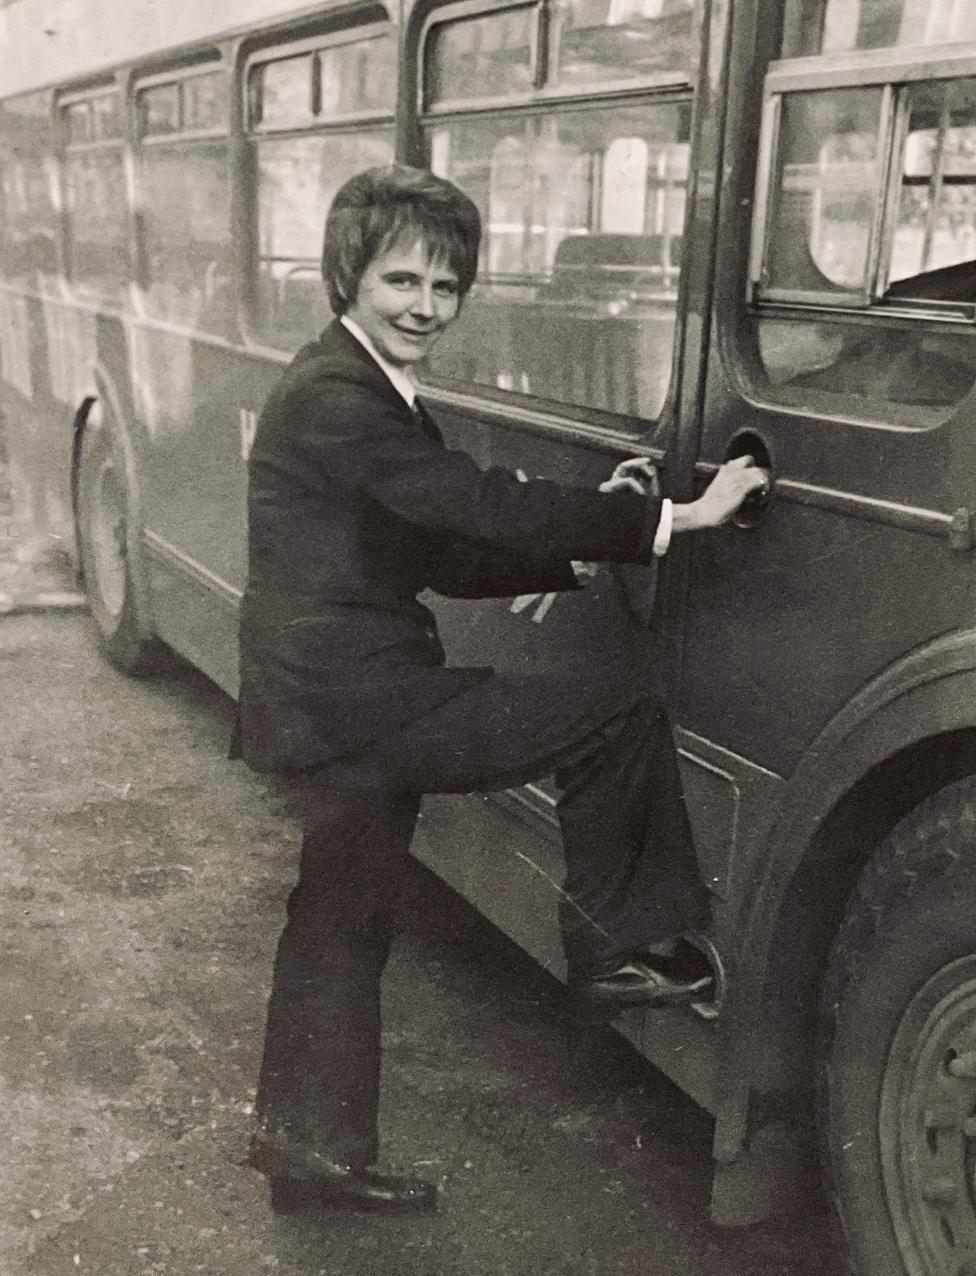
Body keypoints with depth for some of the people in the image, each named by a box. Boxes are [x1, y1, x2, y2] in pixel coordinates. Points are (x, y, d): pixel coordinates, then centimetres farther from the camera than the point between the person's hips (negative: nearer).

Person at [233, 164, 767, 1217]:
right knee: (623, 710, -8)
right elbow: (479, 507, -25)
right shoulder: (337, 398, -16)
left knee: (340, 928, 20)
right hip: (358, 704, -11)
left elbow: (447, 555, 14)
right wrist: (670, 518, -21)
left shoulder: (361, 392, 17)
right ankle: (616, 950, 7)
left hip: (331, 707, 11)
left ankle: (310, 1151, 35)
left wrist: (579, 541, 2)